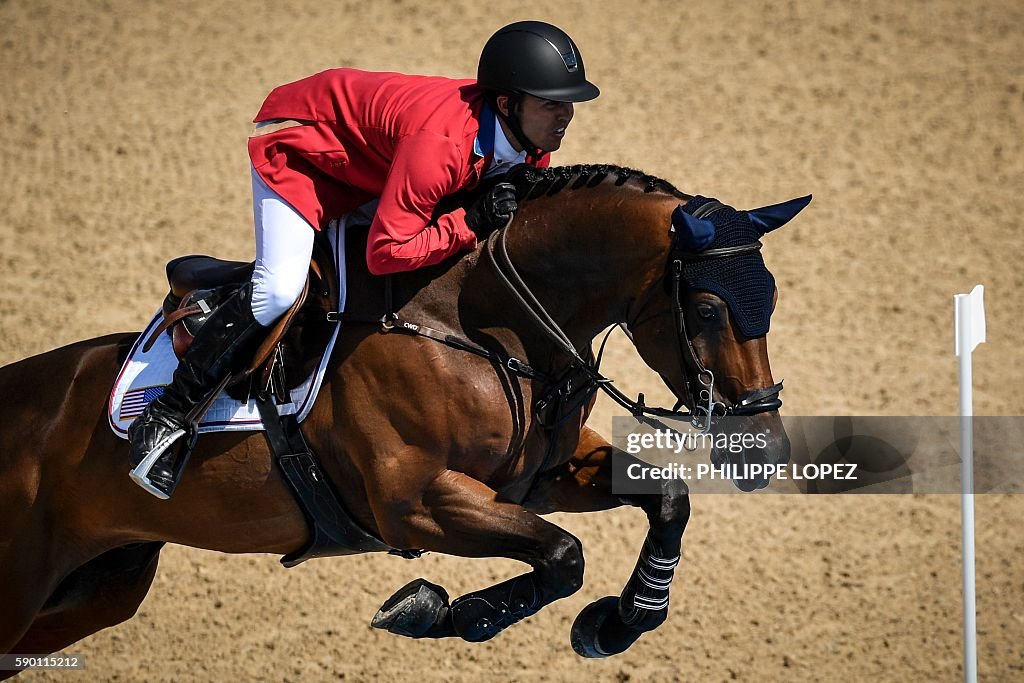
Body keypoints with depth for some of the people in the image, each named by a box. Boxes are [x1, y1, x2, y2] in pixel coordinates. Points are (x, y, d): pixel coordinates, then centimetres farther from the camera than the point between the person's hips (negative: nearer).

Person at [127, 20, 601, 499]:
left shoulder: (532, 140, -17)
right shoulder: (440, 144, -43)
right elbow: (387, 253, -42)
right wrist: (472, 223, -41)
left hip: (372, 165, 9)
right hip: (299, 142, -9)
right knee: (279, 289, -25)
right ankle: (163, 419, -16)